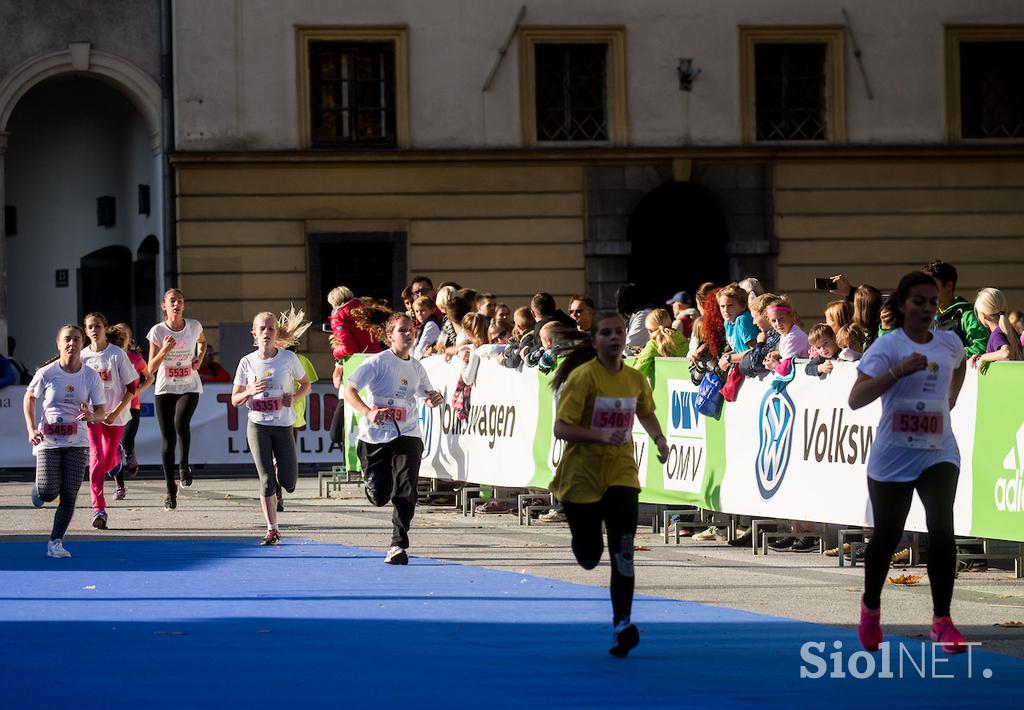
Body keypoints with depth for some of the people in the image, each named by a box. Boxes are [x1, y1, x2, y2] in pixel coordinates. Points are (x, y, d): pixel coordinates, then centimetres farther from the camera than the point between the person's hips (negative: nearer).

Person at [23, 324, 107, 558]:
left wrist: (92, 416, -23)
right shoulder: (46, 373, -7)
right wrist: (32, 429, -3)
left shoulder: (91, 376, -4)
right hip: (48, 441, -1)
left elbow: (102, 412, 1)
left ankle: (55, 542, 3)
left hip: (77, 442, 1)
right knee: (48, 493, -10)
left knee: (69, 495, -6)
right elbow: (29, 398, 9)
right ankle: (38, 490, 28)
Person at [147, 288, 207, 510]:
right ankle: (171, 489, 9)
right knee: (167, 438, 0)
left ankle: (185, 465, -4)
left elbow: (202, 342, 22)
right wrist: (164, 351, -21)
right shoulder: (157, 331, -6)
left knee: (181, 422, -29)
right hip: (165, 389, 1)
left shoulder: (194, 326, -3)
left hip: (189, 388, -1)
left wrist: (199, 357, 2)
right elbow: (151, 368, -4)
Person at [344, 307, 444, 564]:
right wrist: (368, 412, -27)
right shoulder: (378, 362, -9)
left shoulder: (416, 367, 7)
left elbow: (426, 394, 24)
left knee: (406, 491, -13)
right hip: (375, 436, -3)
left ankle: (398, 545, -7)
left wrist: (434, 398, 0)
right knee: (380, 497, 4)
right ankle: (369, 482, 41)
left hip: (407, 436, 3)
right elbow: (349, 391, -11)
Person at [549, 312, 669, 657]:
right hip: (582, 476, -3)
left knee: (623, 551, -14)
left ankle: (622, 624, -13)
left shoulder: (636, 380, 2)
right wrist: (601, 436, -32)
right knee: (589, 558, 6)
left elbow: (646, 414, 23)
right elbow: (561, 428, -18)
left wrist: (659, 438, 3)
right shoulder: (582, 377, -13)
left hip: (621, 474, 3)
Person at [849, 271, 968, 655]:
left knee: (942, 529, -17)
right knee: (887, 537, 9)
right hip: (892, 458, -2)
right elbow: (855, 399, -23)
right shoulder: (888, 346, -11)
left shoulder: (950, 343, 3)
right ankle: (871, 606, 36)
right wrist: (898, 370, -32)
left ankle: (942, 620, -9)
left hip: (938, 454, 2)